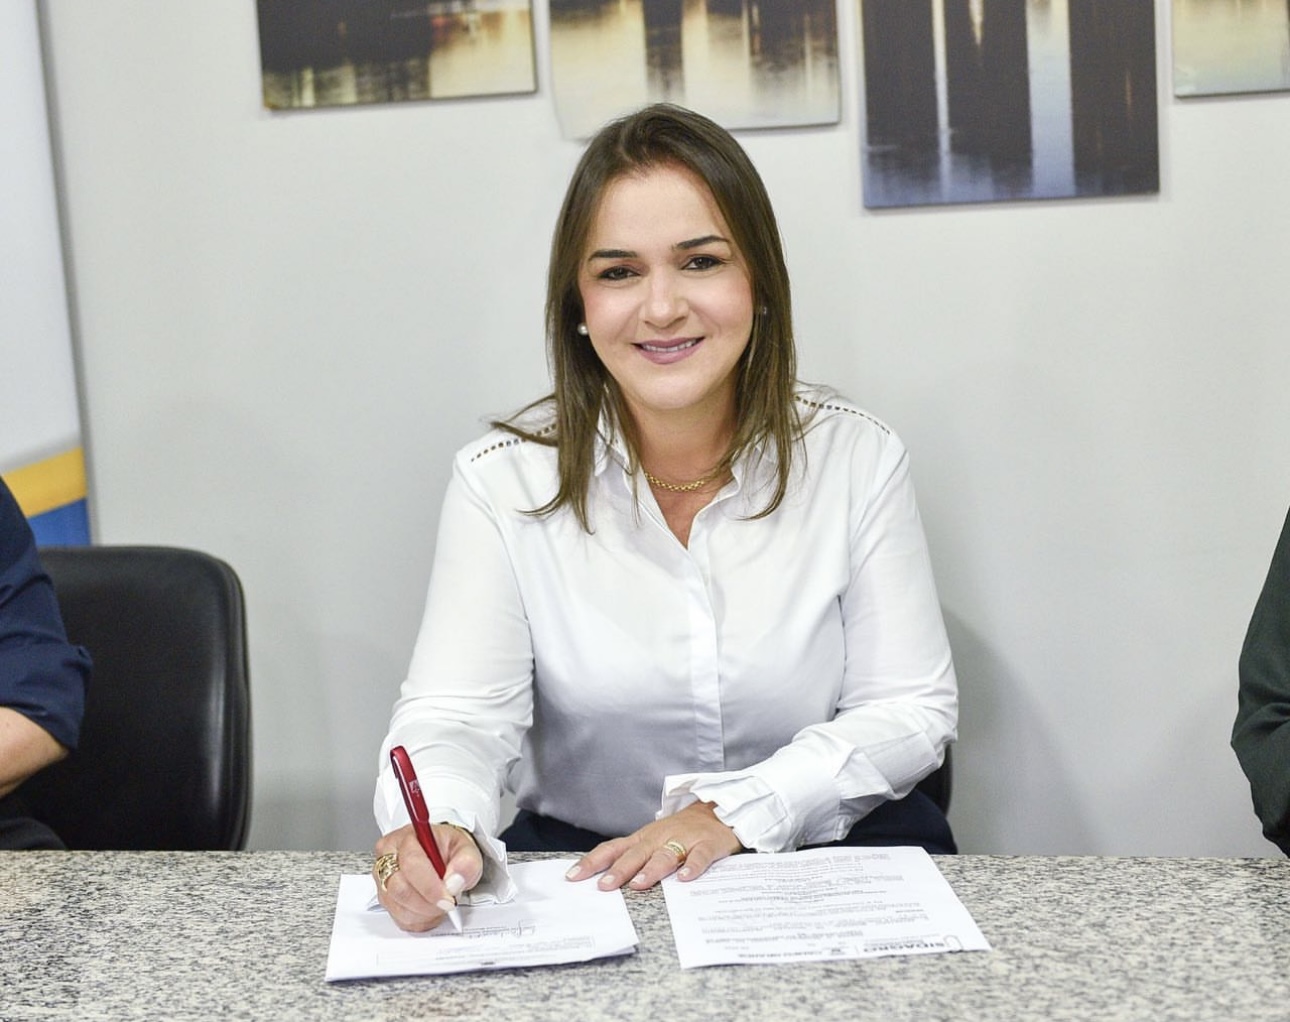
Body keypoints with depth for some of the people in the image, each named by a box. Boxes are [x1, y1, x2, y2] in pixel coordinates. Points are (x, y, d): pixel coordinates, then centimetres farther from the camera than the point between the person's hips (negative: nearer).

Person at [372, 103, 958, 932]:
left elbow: (912, 708, -4)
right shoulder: (505, 484, -6)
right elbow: (457, 718, -13)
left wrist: (736, 812, -19)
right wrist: (440, 830, -37)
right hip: (584, 866, 0)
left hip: (830, 852, 1)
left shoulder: (856, 459, -3)